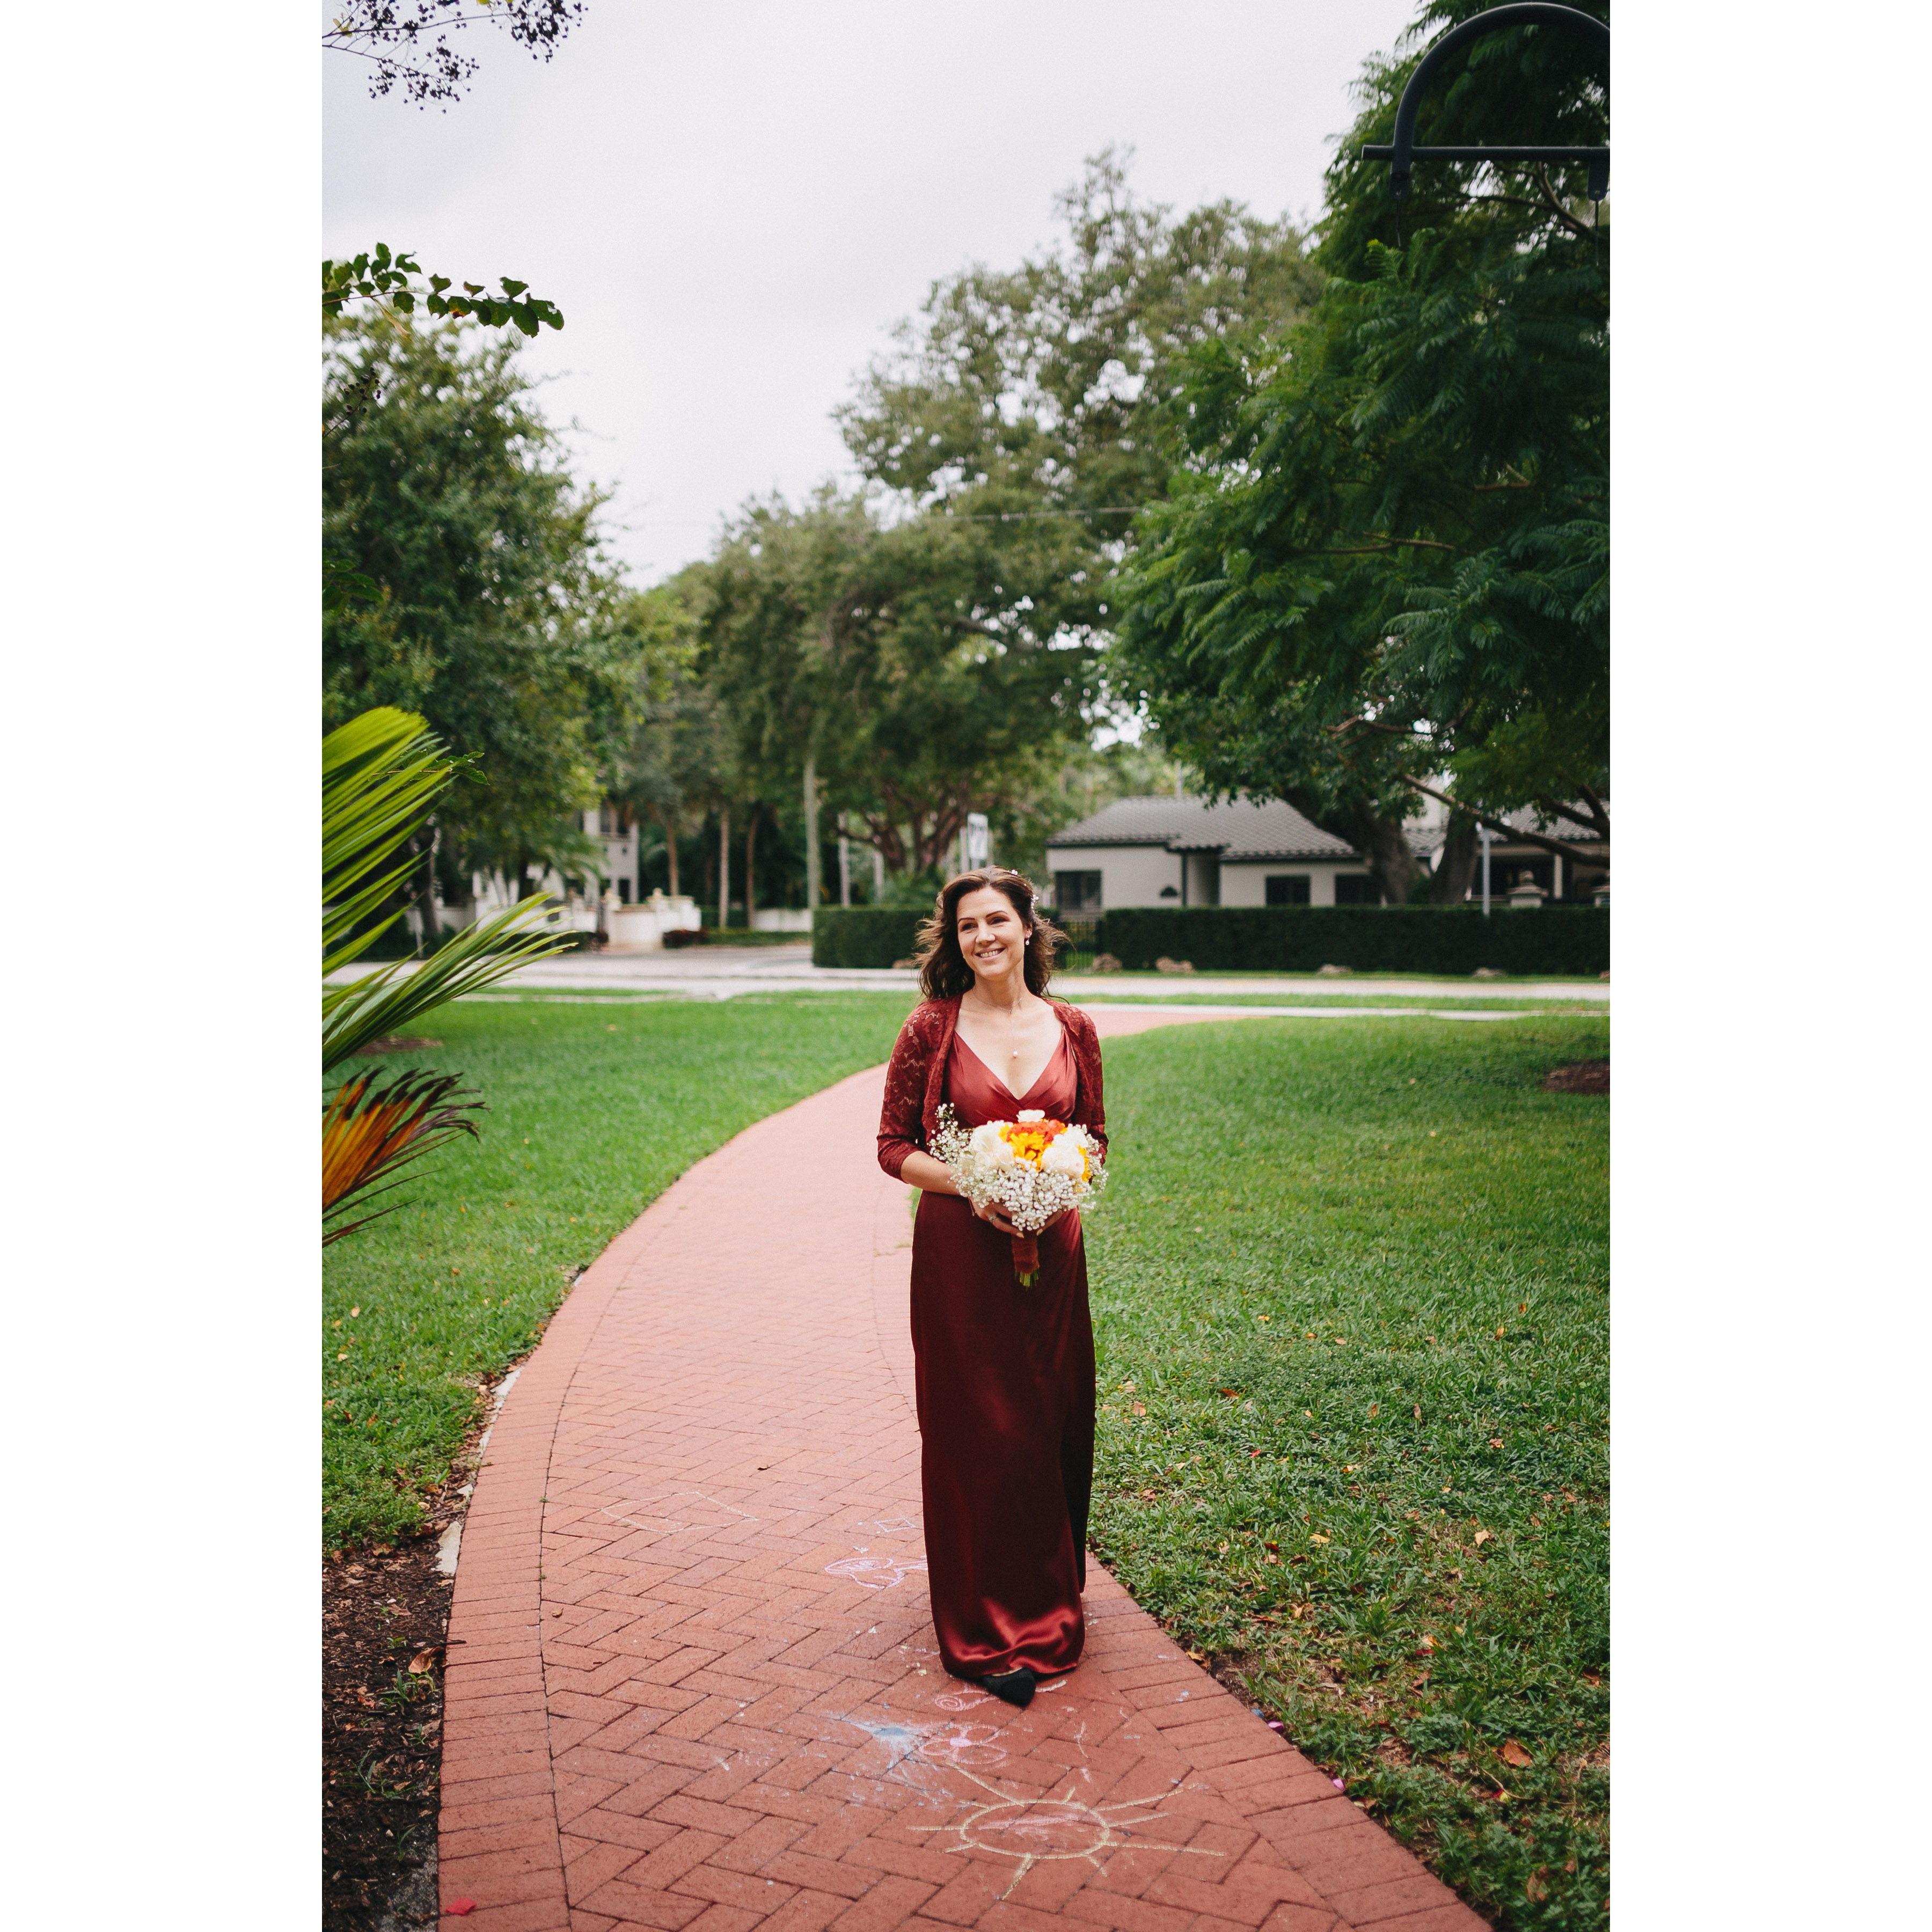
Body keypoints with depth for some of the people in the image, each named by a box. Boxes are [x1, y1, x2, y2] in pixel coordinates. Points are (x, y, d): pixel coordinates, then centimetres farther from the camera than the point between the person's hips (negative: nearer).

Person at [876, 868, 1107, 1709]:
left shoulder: (1071, 1029, 3)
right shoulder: (933, 1028, -5)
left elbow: (1095, 1136, 12)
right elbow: (894, 1144, -2)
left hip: (1051, 1251, 3)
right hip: (960, 1252, -3)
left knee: (1053, 1427, 11)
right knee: (976, 1434, 2)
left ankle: (1050, 1600, 32)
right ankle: (993, 1632, 15)